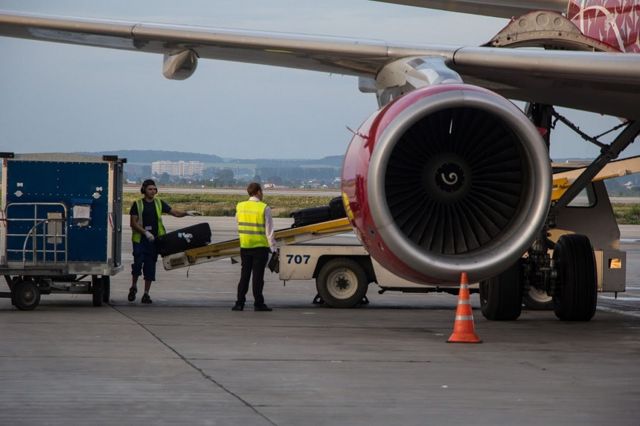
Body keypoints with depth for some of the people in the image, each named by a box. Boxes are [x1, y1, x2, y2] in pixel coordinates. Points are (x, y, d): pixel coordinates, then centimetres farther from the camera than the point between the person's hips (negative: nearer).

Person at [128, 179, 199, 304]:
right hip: (140, 239, -3)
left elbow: (174, 212, 10)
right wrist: (145, 232, -16)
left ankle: (146, 294, 9)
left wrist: (187, 213, -8)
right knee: (138, 262, -13)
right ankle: (134, 287, 11)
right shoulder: (137, 204, 1)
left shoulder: (159, 203, 11)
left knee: (150, 266, 4)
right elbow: (133, 223, -4)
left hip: (154, 240, 3)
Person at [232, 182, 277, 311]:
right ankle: (258, 303, 0)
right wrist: (272, 247, -4)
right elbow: (269, 229, -10)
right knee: (258, 275, 0)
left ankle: (239, 303, 6)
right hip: (260, 246, -4)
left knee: (244, 275, 10)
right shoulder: (264, 208, -11)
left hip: (245, 246, 4)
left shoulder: (240, 206, 3)